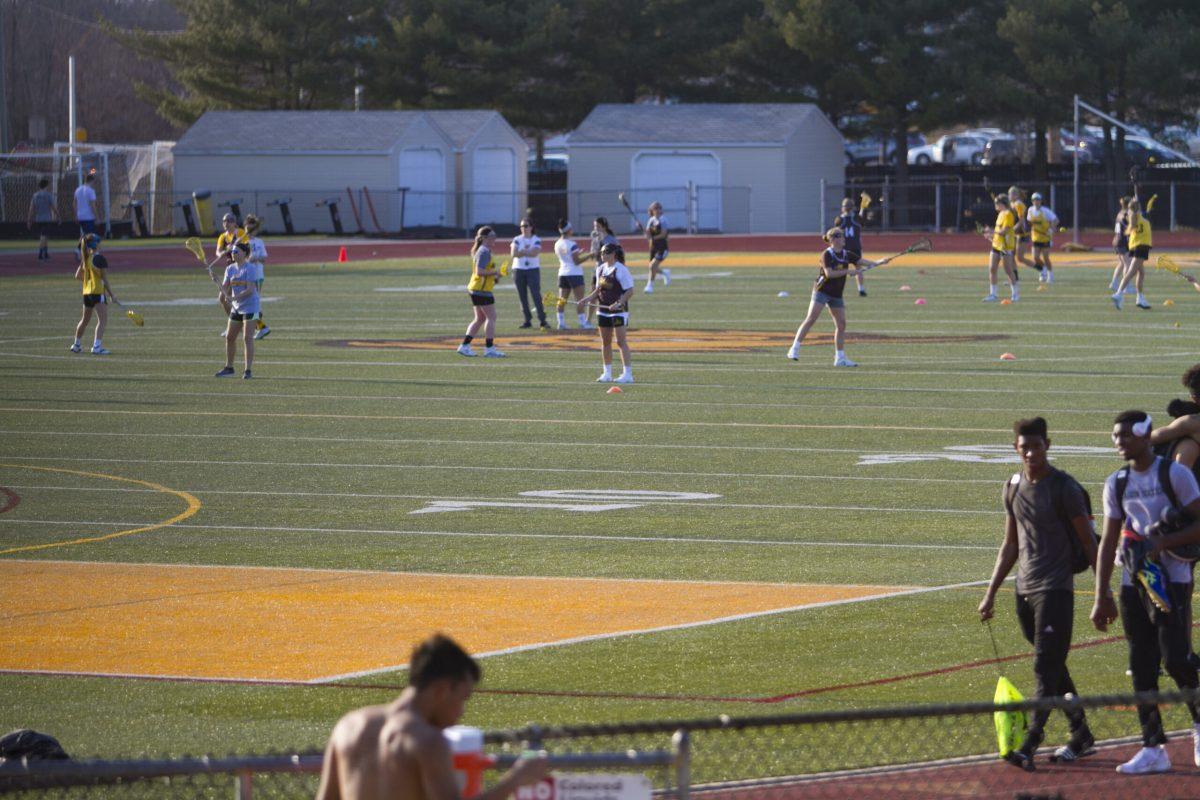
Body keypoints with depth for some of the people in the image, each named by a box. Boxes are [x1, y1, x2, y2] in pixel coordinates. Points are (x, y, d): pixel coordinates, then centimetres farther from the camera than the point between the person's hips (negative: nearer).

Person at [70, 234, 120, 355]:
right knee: (102, 320, -8)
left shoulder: (85, 259, 8)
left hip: (86, 292, 7)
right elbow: (105, 279, -12)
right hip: (98, 292, -7)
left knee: (85, 320, 22)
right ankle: (97, 346, -19)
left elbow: (78, 276, 15)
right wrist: (112, 295, -6)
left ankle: (76, 344, 33)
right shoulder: (100, 258, -12)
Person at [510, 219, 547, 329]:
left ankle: (542, 320, -13)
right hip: (519, 269, 2)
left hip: (533, 270, -2)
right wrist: (528, 252, -12)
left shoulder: (536, 240, 3)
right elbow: (514, 254, -8)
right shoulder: (517, 240, 7)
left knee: (536, 295, -11)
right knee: (522, 297, 2)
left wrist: (522, 252, -14)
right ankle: (527, 320, 8)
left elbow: (535, 253, -14)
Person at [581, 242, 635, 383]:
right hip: (603, 310, 7)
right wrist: (588, 298, 3)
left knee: (621, 342, -9)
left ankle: (627, 374, -8)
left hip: (618, 310, -7)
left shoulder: (621, 270, -13)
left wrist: (619, 303, -24)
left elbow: (630, 291, -13)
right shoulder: (600, 269, 10)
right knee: (605, 342, 11)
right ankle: (607, 373, 19)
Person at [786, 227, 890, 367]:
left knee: (841, 324, 4)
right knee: (811, 319, -14)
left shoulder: (847, 255, 8)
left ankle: (840, 358, 11)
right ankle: (794, 349, -14)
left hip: (836, 295, 7)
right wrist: (848, 271, -23)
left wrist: (880, 262, -5)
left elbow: (865, 262, 8)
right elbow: (829, 273, -21)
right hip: (822, 291, -7)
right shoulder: (827, 254, -10)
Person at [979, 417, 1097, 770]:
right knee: (1053, 668, 11)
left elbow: (1089, 542, -5)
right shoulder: (1013, 488, 12)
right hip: (1025, 591, 7)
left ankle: (1030, 745, -17)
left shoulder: (1064, 488, -8)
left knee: (1046, 667, -11)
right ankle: (1082, 737, 21)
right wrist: (991, 594, 17)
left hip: (1055, 589, -7)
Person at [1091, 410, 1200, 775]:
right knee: (1142, 666, 2)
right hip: (1134, 581, 5)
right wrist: (1101, 597, 8)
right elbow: (1108, 542, 12)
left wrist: (1163, 543, -20)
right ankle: (1153, 748, 6)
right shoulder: (1116, 484, 10)